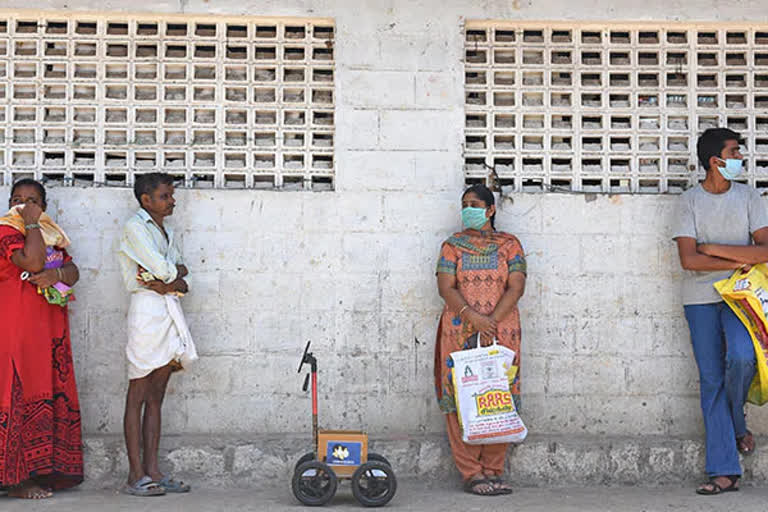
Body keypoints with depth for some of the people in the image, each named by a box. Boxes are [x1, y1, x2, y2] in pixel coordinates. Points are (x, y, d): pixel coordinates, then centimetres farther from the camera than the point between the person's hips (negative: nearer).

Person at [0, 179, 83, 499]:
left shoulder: (51, 236, 20)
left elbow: (73, 272, 8)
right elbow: (32, 262, -19)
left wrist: (57, 273, -13)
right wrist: (32, 224, -10)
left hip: (50, 327, 7)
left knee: (52, 395, 5)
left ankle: (42, 472, 11)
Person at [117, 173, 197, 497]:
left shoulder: (166, 232, 19)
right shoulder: (135, 228, -5)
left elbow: (181, 280, 11)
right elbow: (163, 269, -17)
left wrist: (166, 282, -9)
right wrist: (176, 272, 4)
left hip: (170, 311, 8)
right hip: (147, 311, -8)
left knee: (156, 396, 8)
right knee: (137, 395, -4)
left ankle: (152, 471, 11)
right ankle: (135, 476, -2)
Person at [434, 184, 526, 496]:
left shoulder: (509, 245, 9)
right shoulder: (453, 246, 10)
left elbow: (516, 287, -1)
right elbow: (446, 288, -1)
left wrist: (491, 321, -14)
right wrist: (473, 317, -16)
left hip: (502, 329, 0)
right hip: (459, 331, 0)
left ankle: (493, 471, 3)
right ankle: (471, 473, -3)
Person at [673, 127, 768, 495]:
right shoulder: (690, 201, 2)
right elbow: (688, 259, -8)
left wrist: (714, 249, -9)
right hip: (701, 298, 0)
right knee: (711, 379, -2)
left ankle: (737, 423, 7)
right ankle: (725, 471, 1)